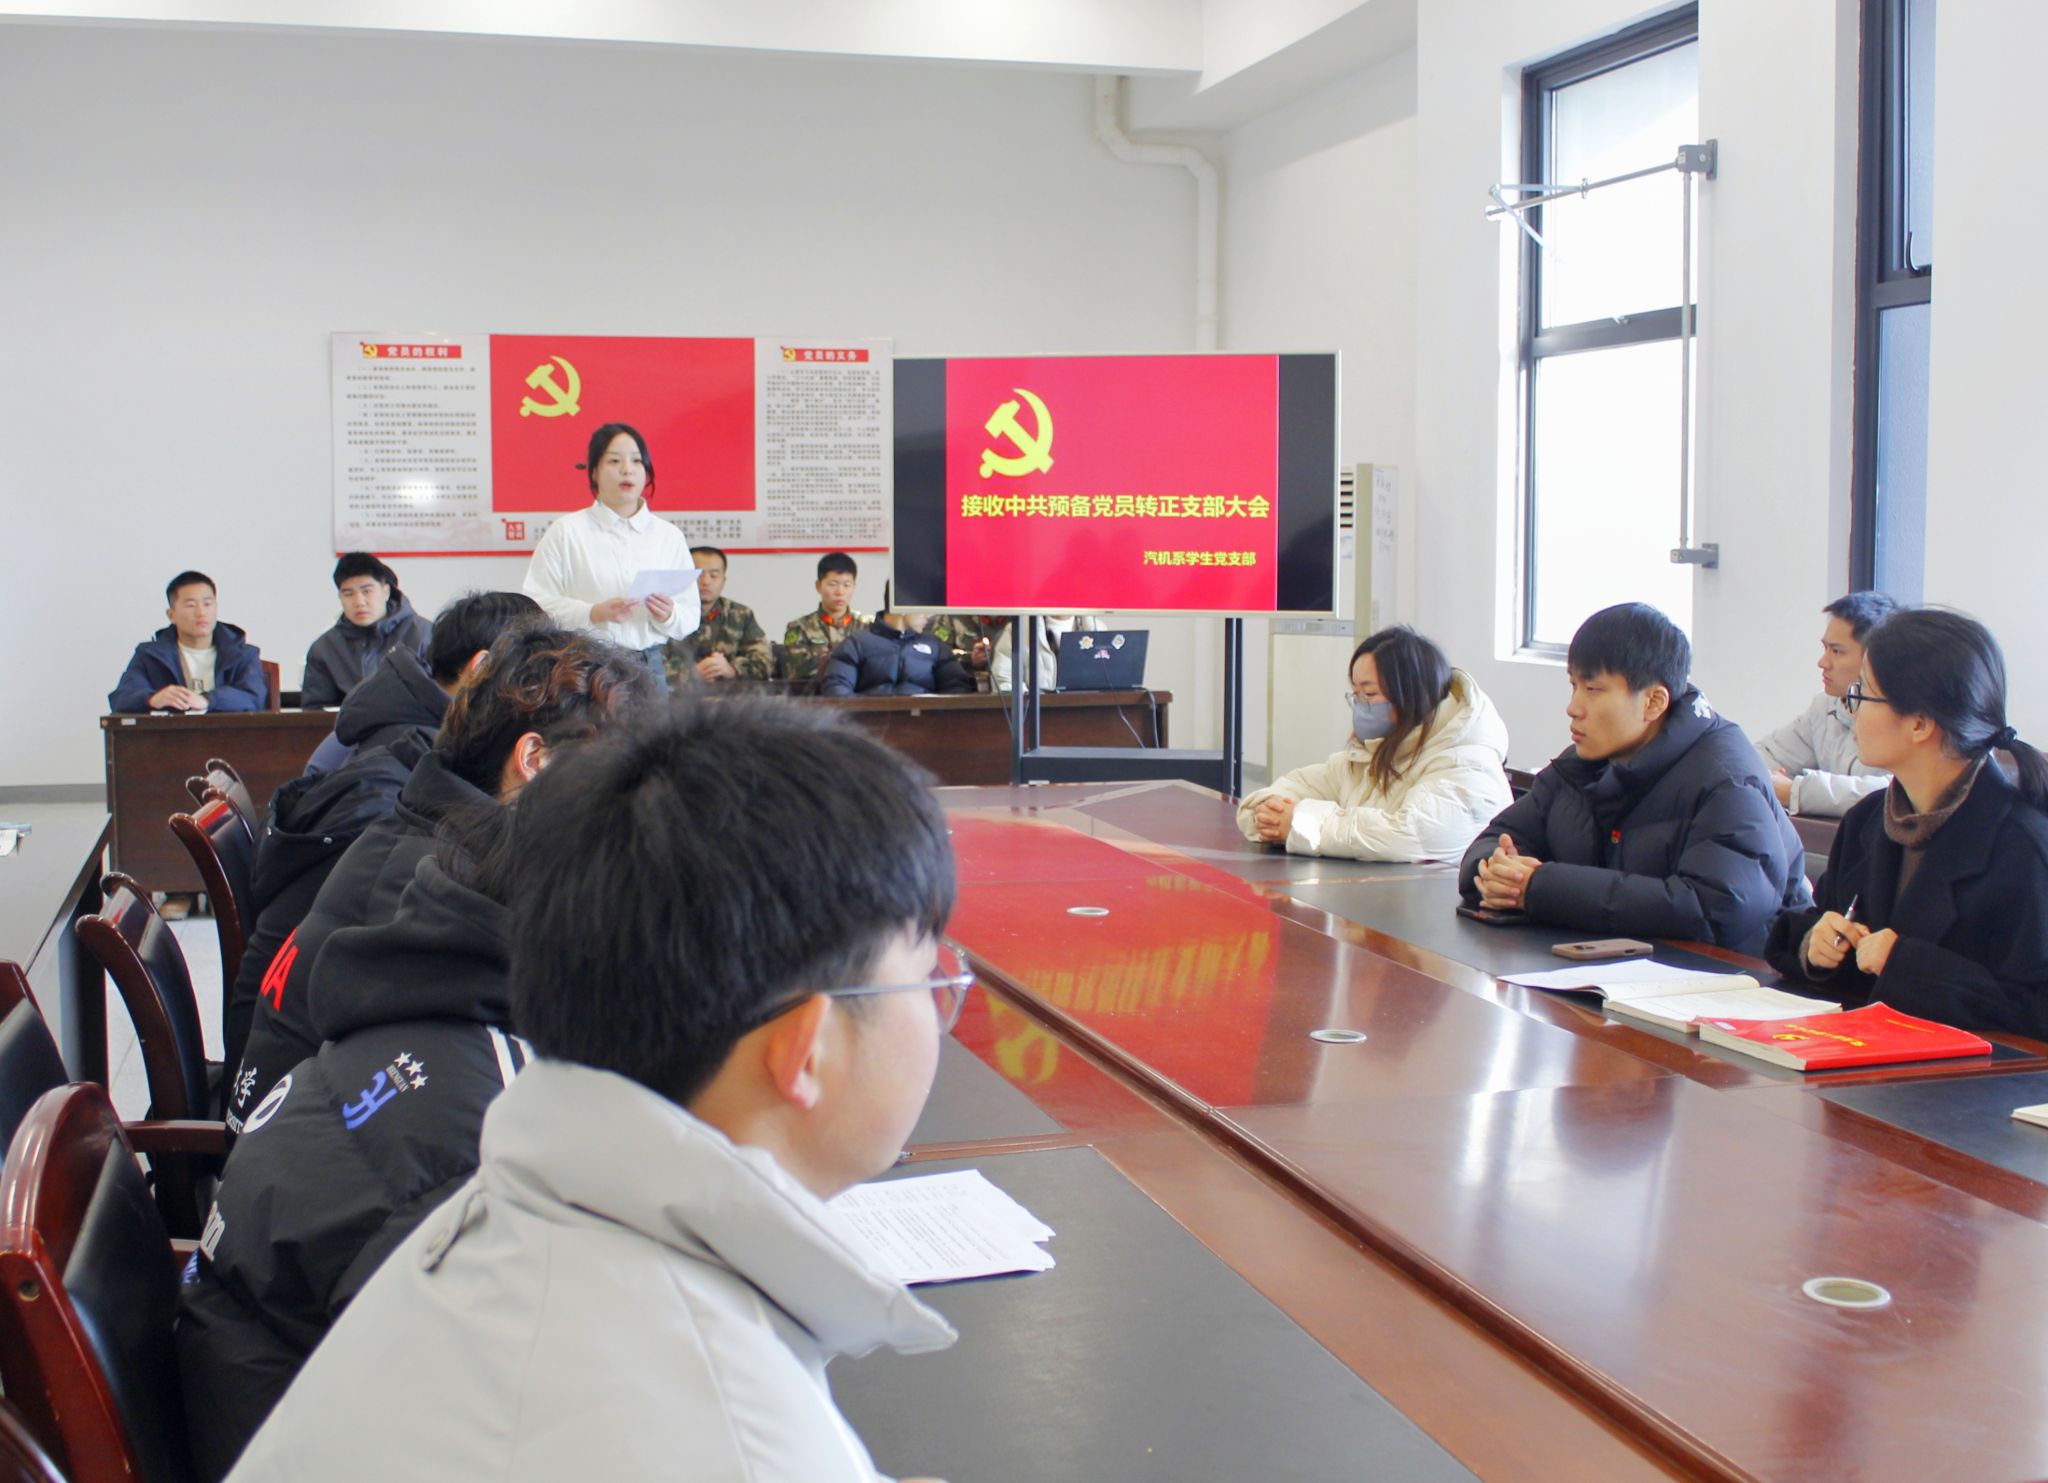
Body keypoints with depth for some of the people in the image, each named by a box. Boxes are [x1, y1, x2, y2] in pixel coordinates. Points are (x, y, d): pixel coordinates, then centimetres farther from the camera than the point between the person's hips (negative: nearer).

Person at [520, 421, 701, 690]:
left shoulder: (669, 536, 12)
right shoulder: (566, 532, 4)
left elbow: (690, 619, 10)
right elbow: (537, 603, -4)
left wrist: (668, 616, -12)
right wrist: (594, 613, -17)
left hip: (650, 665, 2)